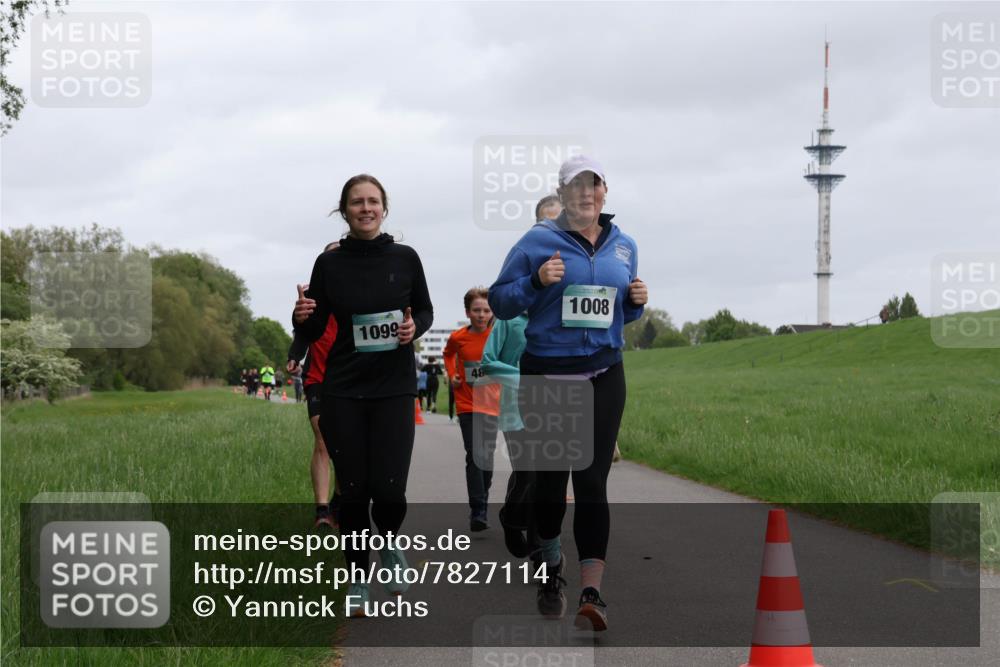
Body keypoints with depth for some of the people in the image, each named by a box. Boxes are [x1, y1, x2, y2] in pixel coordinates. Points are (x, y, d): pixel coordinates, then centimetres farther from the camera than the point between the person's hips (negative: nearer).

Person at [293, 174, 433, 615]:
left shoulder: (405, 258, 0)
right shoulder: (329, 264, 0)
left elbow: (425, 311, 12)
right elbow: (313, 333, 4)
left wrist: (414, 328, -10)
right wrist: (302, 317, -18)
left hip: (394, 388, 0)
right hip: (343, 391, 1)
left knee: (388, 488, -10)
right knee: (353, 490, 1)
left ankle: (389, 546, 23)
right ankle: (357, 579, 19)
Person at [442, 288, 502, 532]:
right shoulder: (458, 337, -4)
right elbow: (448, 353, 19)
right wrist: (452, 374, 5)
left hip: (491, 404, 1)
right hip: (467, 404, -1)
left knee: (486, 457, 11)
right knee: (474, 456, -11)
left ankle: (481, 508, 28)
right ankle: (477, 512, -13)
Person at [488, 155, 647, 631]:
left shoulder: (623, 246, 10)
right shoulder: (538, 242, -3)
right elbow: (499, 301, -2)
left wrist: (637, 302, -1)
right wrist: (536, 281, -18)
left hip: (603, 374, 2)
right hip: (547, 374, -2)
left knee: (592, 481, -7)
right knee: (550, 476, 8)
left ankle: (591, 592, -12)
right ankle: (551, 567, 33)